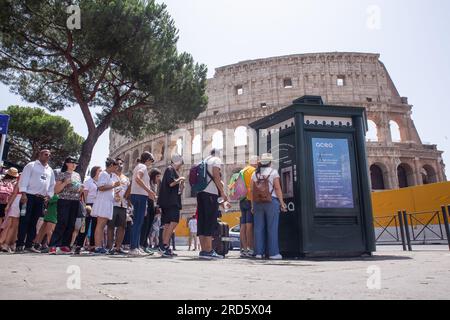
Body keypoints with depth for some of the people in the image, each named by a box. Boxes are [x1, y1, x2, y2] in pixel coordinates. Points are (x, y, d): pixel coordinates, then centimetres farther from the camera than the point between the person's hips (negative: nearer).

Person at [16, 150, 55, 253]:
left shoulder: (50, 171, 18)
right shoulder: (31, 165, 4)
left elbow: (52, 185, 17)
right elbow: (24, 179, -5)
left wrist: (48, 196, 2)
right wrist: (23, 194, -15)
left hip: (41, 198, 5)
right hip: (29, 196, -5)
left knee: (33, 222, 6)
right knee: (24, 220, -6)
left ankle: (29, 245, 9)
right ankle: (20, 245, -4)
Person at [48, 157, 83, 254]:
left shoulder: (77, 175, 17)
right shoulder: (62, 174, 1)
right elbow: (56, 190, -2)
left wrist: (81, 189, 2)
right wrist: (65, 183, -16)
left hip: (75, 203, 5)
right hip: (64, 202, -5)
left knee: (71, 225, 3)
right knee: (62, 224, -15)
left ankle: (64, 246, 9)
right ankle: (53, 246, -15)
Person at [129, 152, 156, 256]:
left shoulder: (138, 167, 24)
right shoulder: (143, 166, -4)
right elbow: (137, 178, -24)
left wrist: (149, 194, 17)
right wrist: (149, 191, -24)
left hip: (135, 195, 10)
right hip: (140, 196, -10)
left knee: (137, 223, 9)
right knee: (138, 223, -11)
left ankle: (135, 247, 10)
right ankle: (133, 248, -12)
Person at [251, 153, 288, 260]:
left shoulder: (255, 174, 10)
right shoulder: (273, 172, 0)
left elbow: (252, 191, 7)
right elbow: (277, 188, -6)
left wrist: (252, 205, 11)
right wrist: (282, 202, -3)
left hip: (257, 202, 4)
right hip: (271, 201, -4)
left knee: (259, 227, 6)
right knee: (272, 227, 1)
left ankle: (259, 252, 9)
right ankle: (273, 253, 3)